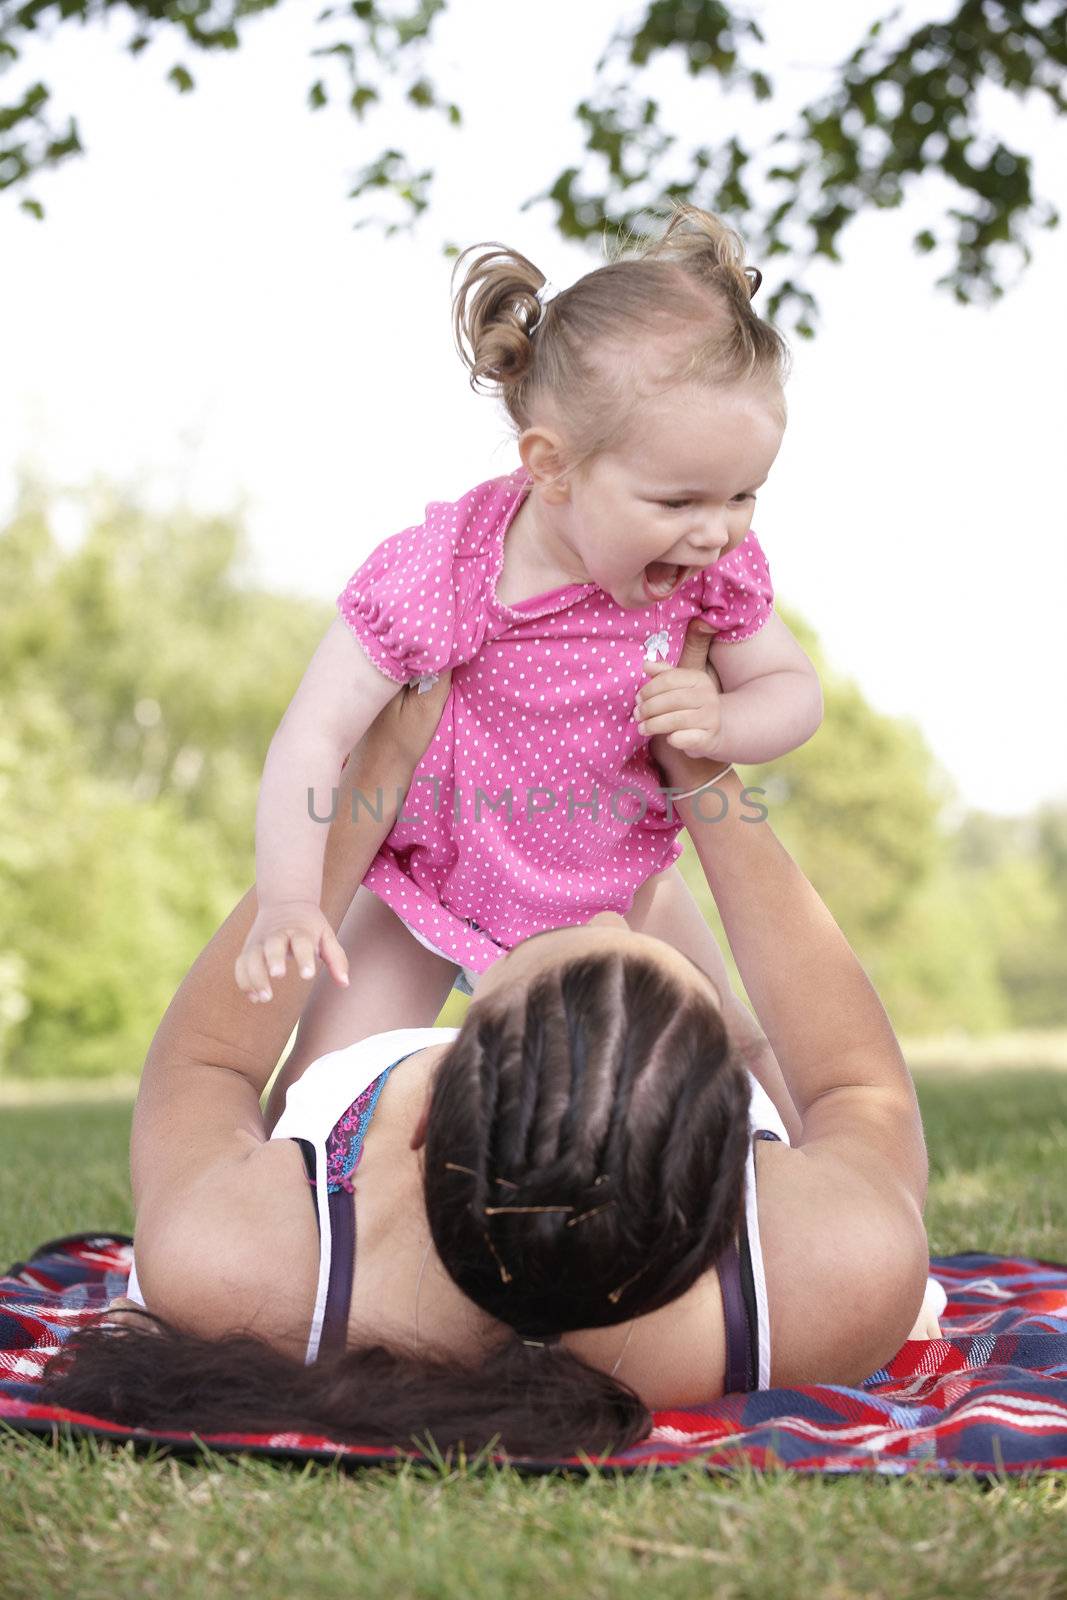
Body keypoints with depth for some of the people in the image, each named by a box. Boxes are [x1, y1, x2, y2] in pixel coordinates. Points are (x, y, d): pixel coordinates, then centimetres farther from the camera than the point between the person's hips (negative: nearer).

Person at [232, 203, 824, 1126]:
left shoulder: (718, 570, -20)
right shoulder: (437, 575, -33)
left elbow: (796, 689, -6)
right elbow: (315, 737, -31)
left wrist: (724, 723, -30)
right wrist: (288, 901, -43)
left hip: (617, 881, 3)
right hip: (437, 875, -3)